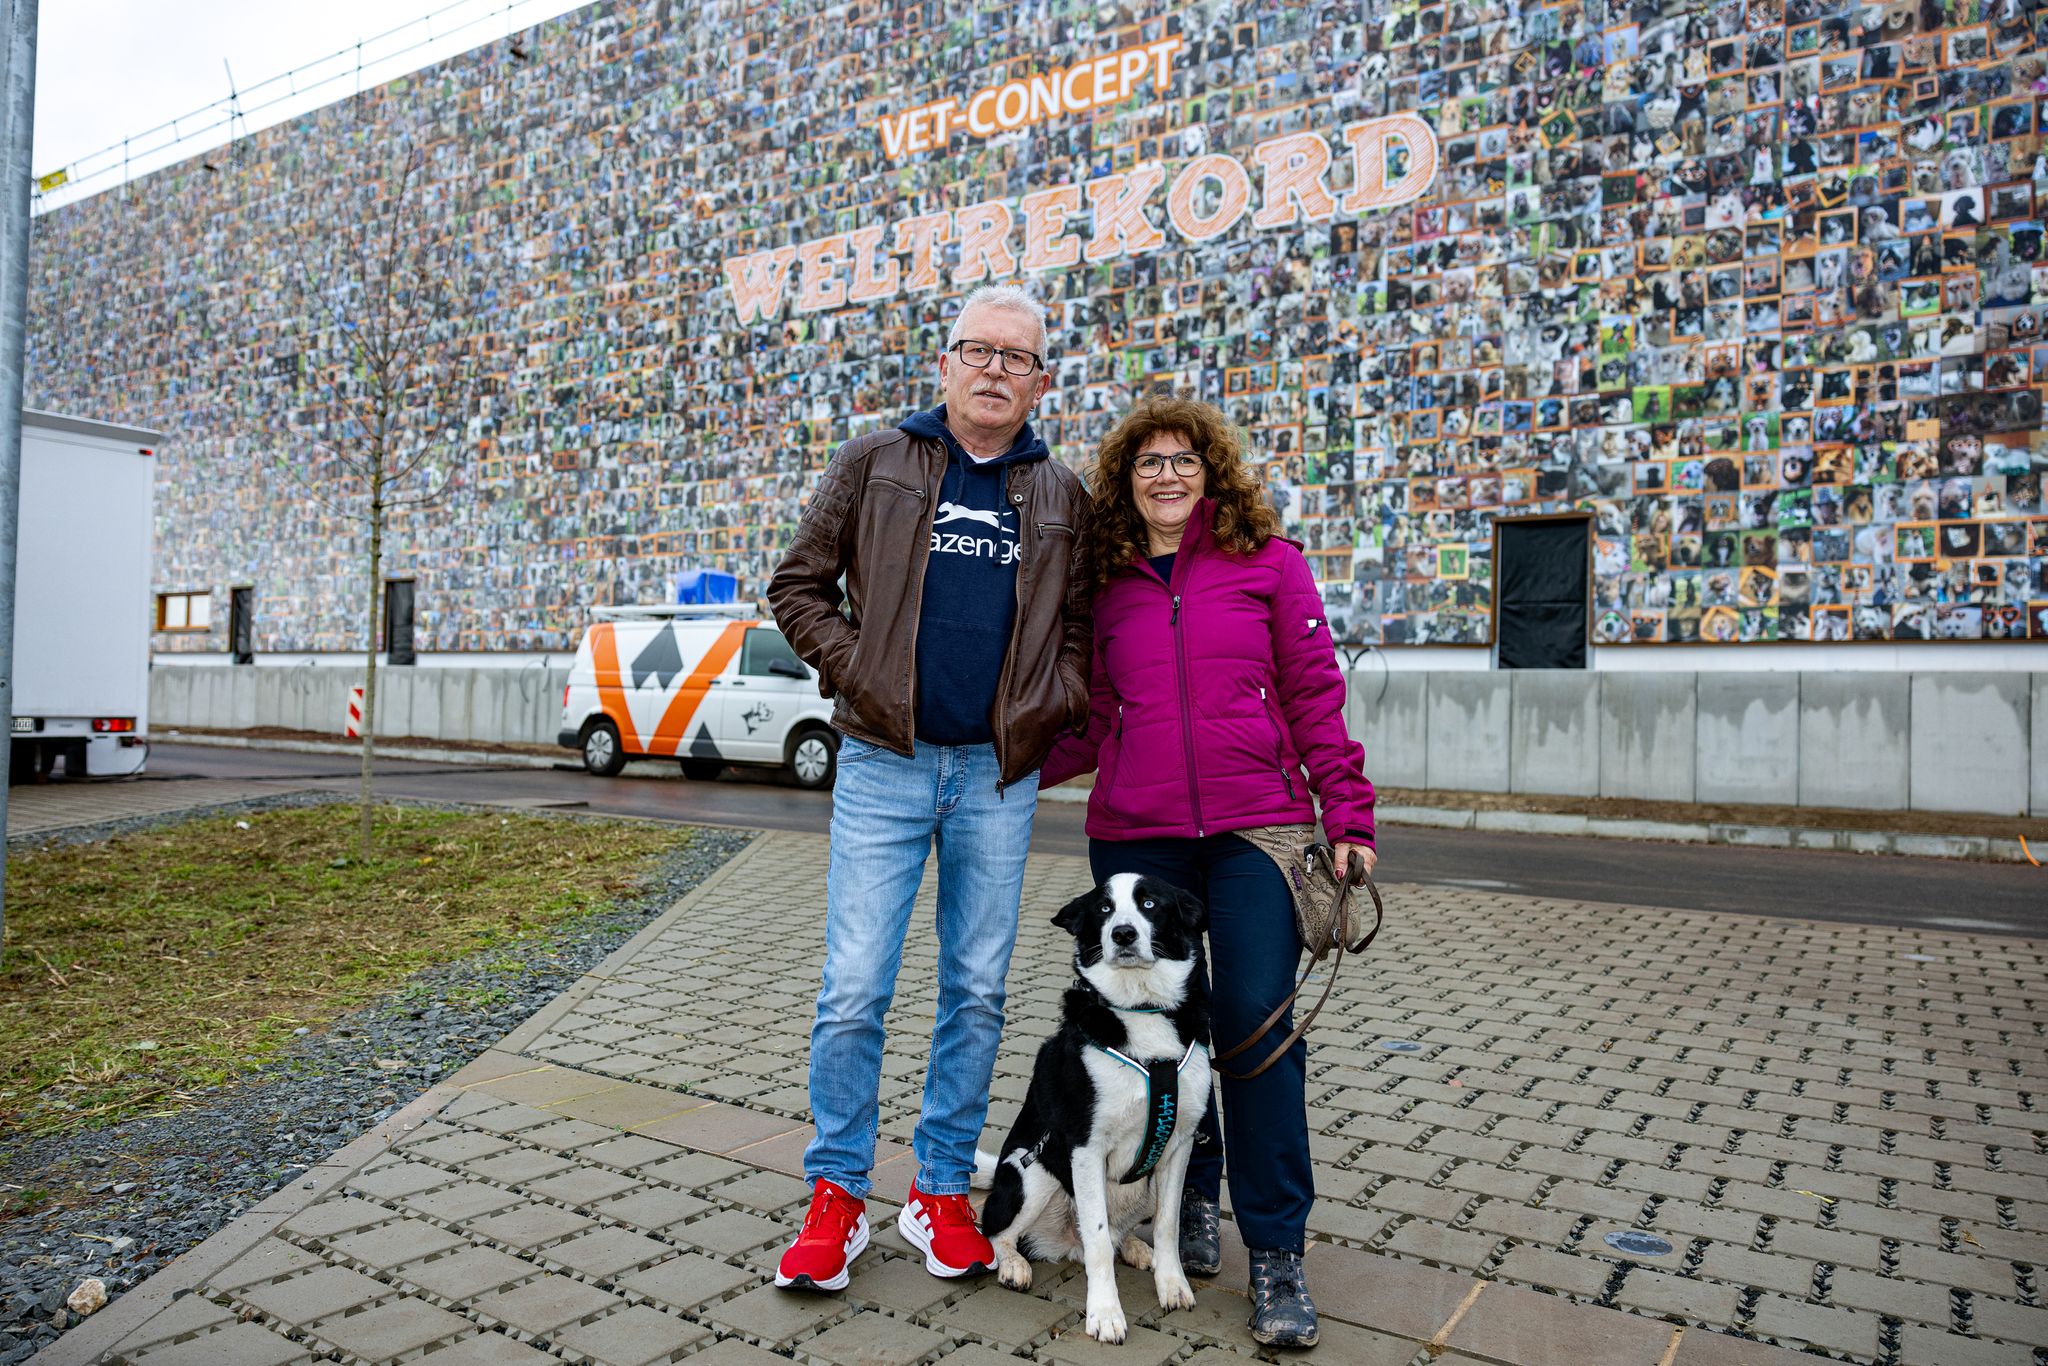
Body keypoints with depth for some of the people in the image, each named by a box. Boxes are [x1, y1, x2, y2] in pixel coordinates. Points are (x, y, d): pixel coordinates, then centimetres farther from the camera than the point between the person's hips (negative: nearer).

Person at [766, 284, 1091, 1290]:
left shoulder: (1063, 497, 11)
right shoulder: (875, 463, 5)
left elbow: (1083, 623, 15)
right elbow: (798, 585, 7)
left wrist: (1055, 702, -2)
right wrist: (853, 669, -5)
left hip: (999, 775, 2)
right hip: (884, 764, -2)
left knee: (977, 992, 9)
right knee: (854, 991, -1)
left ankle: (941, 1193, 24)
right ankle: (837, 1197, 16)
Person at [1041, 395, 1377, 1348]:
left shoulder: (1268, 561, 5)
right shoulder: (1105, 584, 10)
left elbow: (1314, 694, 4)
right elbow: (1094, 723, 13)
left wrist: (1348, 813, -1)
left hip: (1254, 830, -2)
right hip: (1135, 835, 2)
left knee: (1257, 1019, -6)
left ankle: (1276, 1251, 8)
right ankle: (1192, 1198, 31)